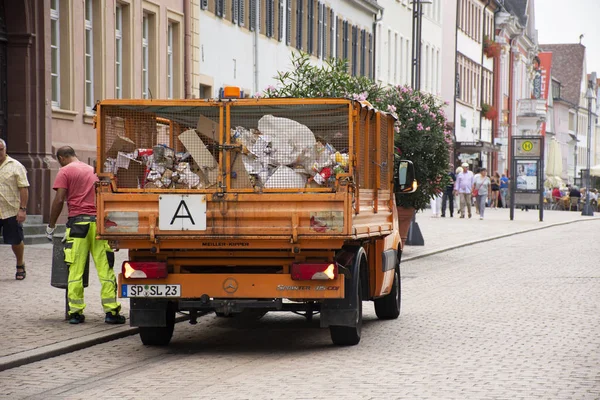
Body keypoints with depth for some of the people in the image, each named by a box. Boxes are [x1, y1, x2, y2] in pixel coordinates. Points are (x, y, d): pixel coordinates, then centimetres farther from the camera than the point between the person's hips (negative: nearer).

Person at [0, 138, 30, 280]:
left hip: (12, 211, -3)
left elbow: (24, 188, -7)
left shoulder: (15, 166, -4)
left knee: (16, 241, 8)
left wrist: (22, 209, -14)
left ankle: (20, 265, 29)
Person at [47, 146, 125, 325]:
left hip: (78, 222, -4)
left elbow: (59, 200, -5)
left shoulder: (65, 171, 3)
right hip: (99, 221, 4)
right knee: (105, 268, 1)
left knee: (75, 270, 0)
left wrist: (51, 225, 3)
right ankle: (111, 312, 0)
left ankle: (76, 312, 0)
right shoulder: (93, 170, 21)